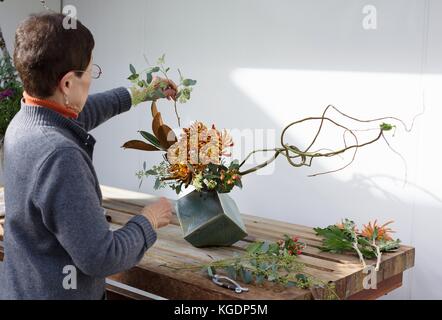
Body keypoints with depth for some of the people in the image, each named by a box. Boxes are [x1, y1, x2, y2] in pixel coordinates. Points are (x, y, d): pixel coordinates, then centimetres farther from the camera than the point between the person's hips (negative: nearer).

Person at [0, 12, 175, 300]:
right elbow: (101, 258, -28)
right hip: (55, 291, -8)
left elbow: (80, 112, 20)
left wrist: (137, 94, 30)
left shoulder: (24, 121, -3)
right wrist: (148, 222, -11)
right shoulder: (59, 157, -31)